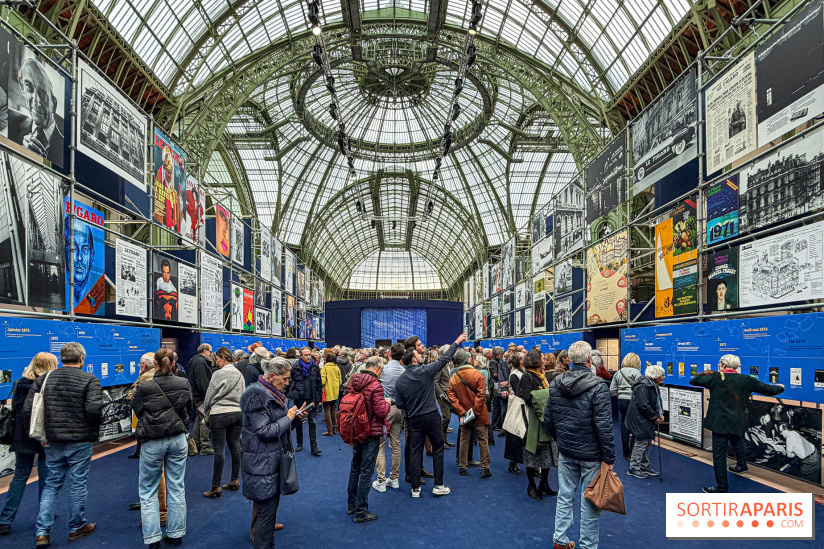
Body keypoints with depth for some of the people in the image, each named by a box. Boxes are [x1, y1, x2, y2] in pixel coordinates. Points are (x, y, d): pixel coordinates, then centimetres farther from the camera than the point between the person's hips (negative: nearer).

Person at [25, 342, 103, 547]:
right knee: (77, 484, 10)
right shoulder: (89, 380, -13)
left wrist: (49, 421, 12)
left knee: (52, 484, 16)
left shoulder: (44, 379, 2)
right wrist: (95, 422, -1)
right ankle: (76, 528, 24)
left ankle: (41, 532, 12)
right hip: (80, 440, -4)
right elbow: (94, 410, -22)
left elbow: (29, 408, 0)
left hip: (53, 441, 4)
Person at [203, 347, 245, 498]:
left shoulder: (218, 374, -11)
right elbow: (243, 395, 12)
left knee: (219, 449, -4)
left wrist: (205, 410, 12)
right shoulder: (239, 374, 6)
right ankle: (235, 480, 20)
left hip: (219, 414, -6)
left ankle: (216, 487, 0)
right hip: (237, 413, 6)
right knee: (235, 446, 13)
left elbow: (210, 395, -4)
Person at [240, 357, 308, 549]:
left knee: (270, 505, 16)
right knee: (267, 508, -3)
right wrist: (288, 418, -12)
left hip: (274, 460, 9)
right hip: (263, 463, -9)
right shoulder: (257, 396, -18)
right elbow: (264, 431, -22)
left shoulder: (273, 393, 12)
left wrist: (296, 418, 2)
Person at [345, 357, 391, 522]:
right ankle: (361, 512, 7)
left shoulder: (353, 383, 2)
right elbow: (381, 412, -21)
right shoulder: (375, 386, -20)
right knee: (366, 471, 1)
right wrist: (387, 403, -1)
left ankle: (351, 505, 32)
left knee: (355, 468, 20)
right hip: (371, 434, -7)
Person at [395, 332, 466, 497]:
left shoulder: (400, 380, 0)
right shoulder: (425, 371, -13)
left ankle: (415, 488, 14)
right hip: (431, 416, -4)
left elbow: (399, 404, 2)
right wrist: (457, 342, 7)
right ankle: (438, 486, 13)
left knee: (415, 451, 9)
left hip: (413, 420, 4)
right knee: (438, 449, 10)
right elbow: (444, 359, -4)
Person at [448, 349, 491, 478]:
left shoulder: (453, 378, -5)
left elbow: (452, 397, -9)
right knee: (483, 441, 7)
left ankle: (462, 467, 22)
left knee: (464, 441, 15)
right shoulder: (477, 374, -12)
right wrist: (475, 410, -13)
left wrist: (461, 412, -9)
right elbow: (481, 394, -16)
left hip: (464, 415, 3)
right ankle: (485, 468, 9)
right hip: (479, 415, -3)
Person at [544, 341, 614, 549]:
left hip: (566, 452, 5)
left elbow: (548, 420, 5)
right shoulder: (597, 386, -18)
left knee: (564, 496, 16)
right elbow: (604, 426, -19)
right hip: (591, 454, -5)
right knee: (590, 501, 7)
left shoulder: (555, 384, -1)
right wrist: (609, 457, -10)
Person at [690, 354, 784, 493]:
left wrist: (705, 373, 15)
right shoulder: (746, 380, 0)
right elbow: (767, 389, 10)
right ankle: (741, 465, 56)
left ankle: (721, 486, 7)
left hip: (720, 423, -5)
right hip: (738, 423, 5)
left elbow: (693, 381, -3)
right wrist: (779, 388, 32)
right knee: (738, 442, 34)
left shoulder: (715, 378, -11)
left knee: (719, 454, 2)